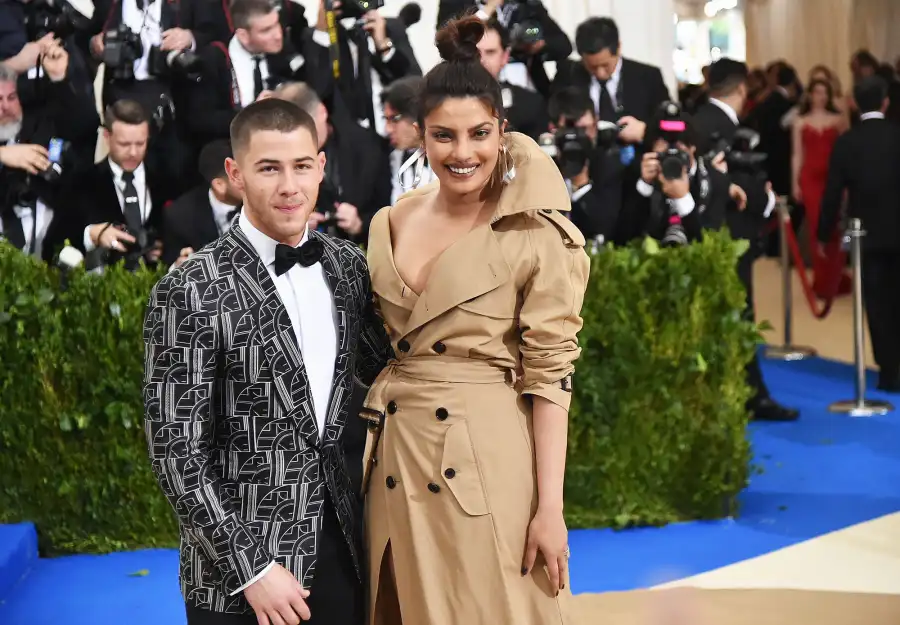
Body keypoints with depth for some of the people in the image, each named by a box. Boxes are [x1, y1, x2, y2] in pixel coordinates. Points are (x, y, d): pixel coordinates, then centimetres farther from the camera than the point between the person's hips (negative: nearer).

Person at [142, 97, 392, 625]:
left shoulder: (347, 265, 2)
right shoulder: (191, 293, -15)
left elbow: (381, 369, 15)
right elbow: (177, 451, -14)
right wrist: (252, 569, -15)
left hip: (339, 547, 5)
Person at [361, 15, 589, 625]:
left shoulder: (535, 236, -9)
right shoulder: (389, 224, 6)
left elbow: (550, 372, -11)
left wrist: (549, 507, -14)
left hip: (487, 462, -5)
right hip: (395, 457, 5)